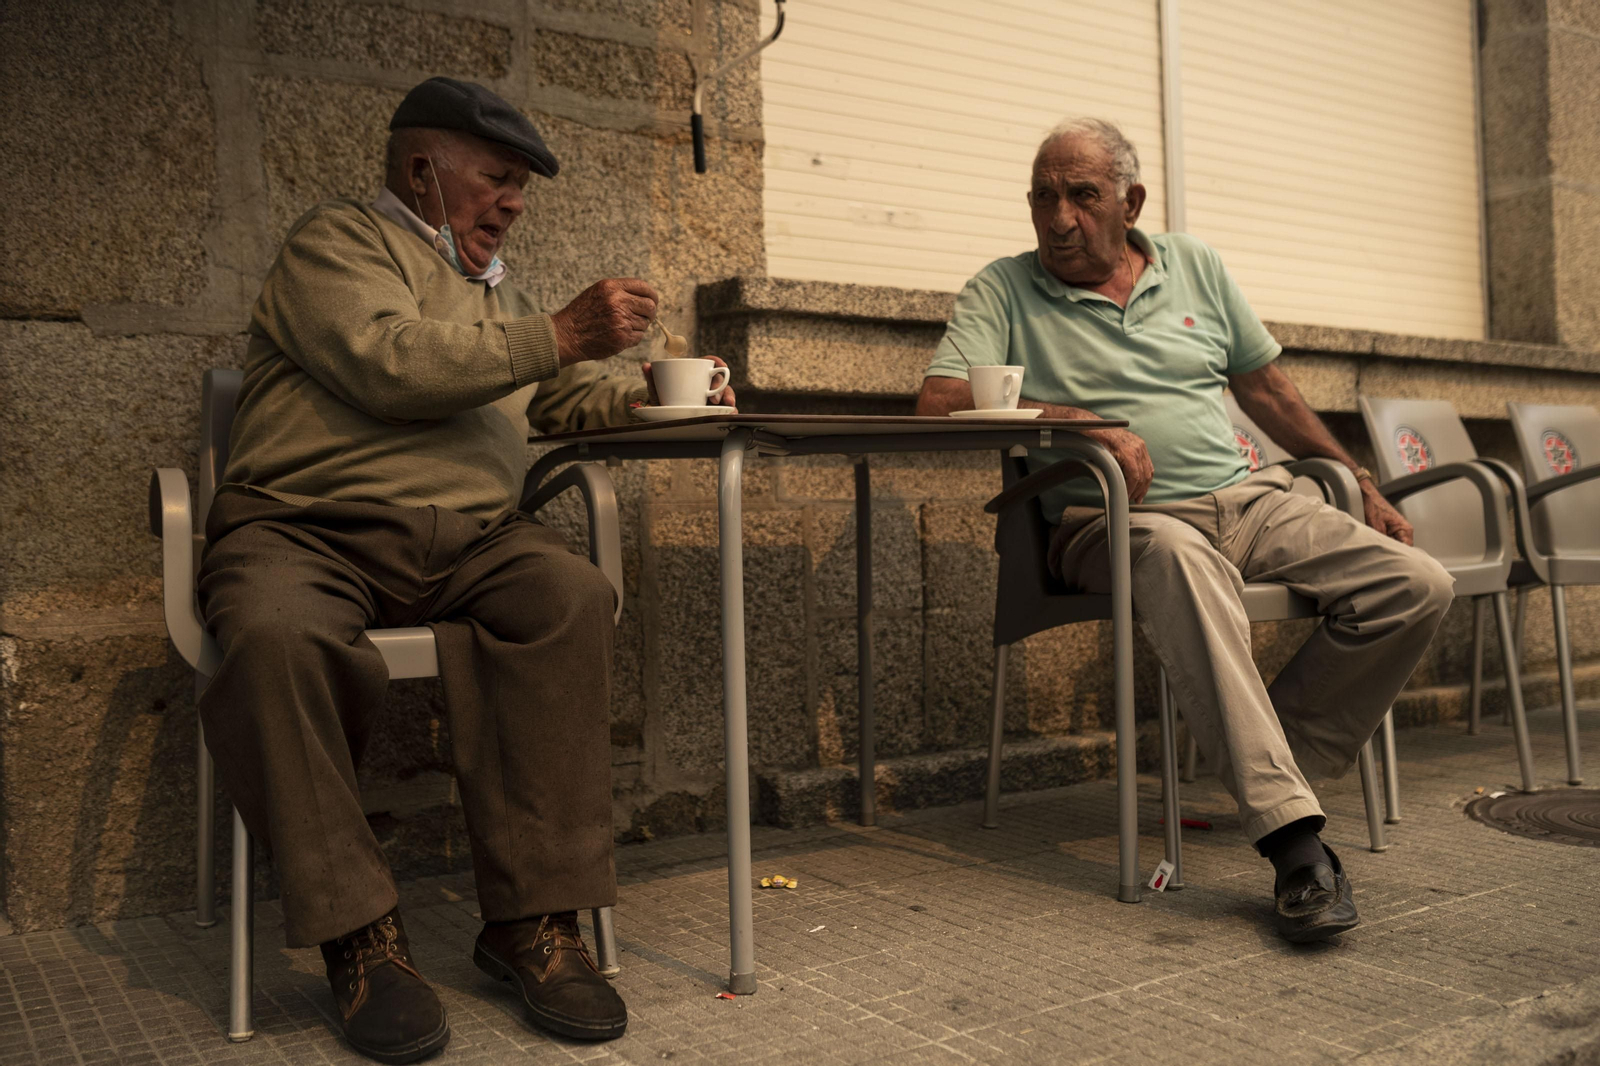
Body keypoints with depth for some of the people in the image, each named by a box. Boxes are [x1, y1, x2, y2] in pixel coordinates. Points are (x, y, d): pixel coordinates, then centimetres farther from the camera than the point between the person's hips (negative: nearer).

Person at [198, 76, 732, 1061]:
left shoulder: (495, 283, 28)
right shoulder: (338, 241, 6)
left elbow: (564, 396, 37)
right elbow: (387, 362, -14)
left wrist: (647, 394, 16)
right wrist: (560, 334, -14)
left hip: (466, 541, 5)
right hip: (306, 530, -4)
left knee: (574, 596, -28)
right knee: (277, 635, -38)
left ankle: (534, 915, -25)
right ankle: (359, 930, -23)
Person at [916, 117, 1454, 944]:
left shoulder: (1195, 267, 16)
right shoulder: (1002, 290, 4)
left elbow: (1266, 389, 23)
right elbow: (940, 402, -11)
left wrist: (1361, 485, 22)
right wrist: (1083, 424, -18)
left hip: (1248, 499, 5)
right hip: (1113, 523, -5)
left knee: (1417, 585, -13)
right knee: (1177, 553, -41)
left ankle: (1278, 760, -2)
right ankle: (1290, 832, -41)